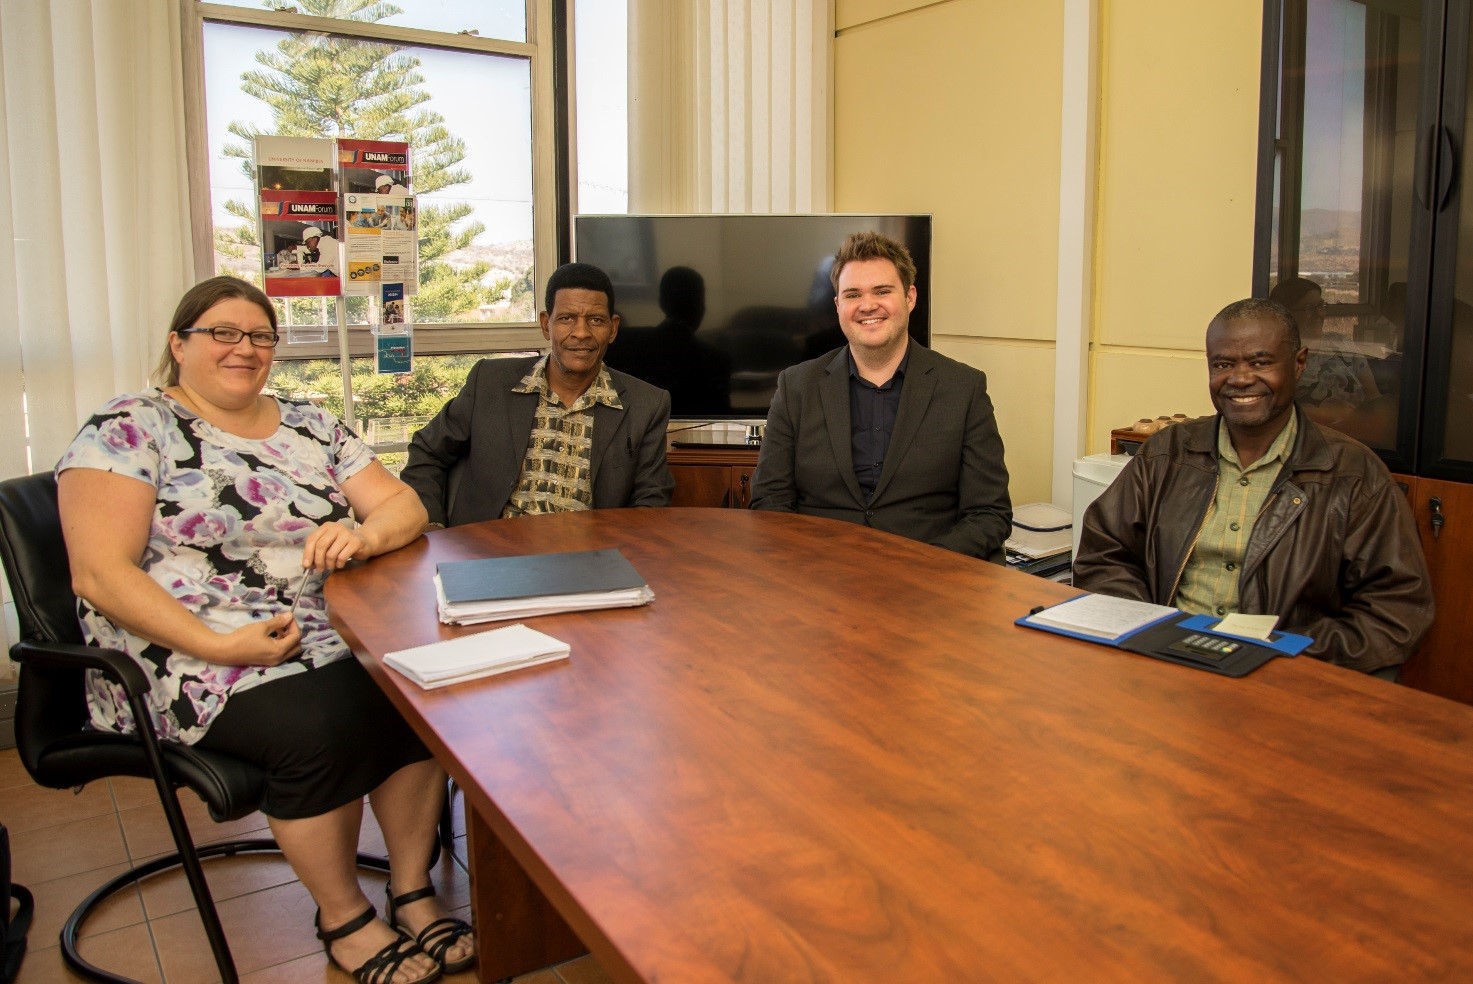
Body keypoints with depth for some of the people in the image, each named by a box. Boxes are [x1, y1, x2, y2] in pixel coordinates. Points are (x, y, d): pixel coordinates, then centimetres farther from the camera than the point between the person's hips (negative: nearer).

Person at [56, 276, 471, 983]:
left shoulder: (309, 427, 13)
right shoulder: (129, 428, -2)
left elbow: (404, 507, 9)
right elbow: (101, 574, -11)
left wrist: (363, 535, -15)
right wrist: (218, 647, -21)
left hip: (327, 637, 5)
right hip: (191, 660, -4)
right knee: (322, 724, -31)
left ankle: (413, 893, -4)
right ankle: (343, 919, -5)